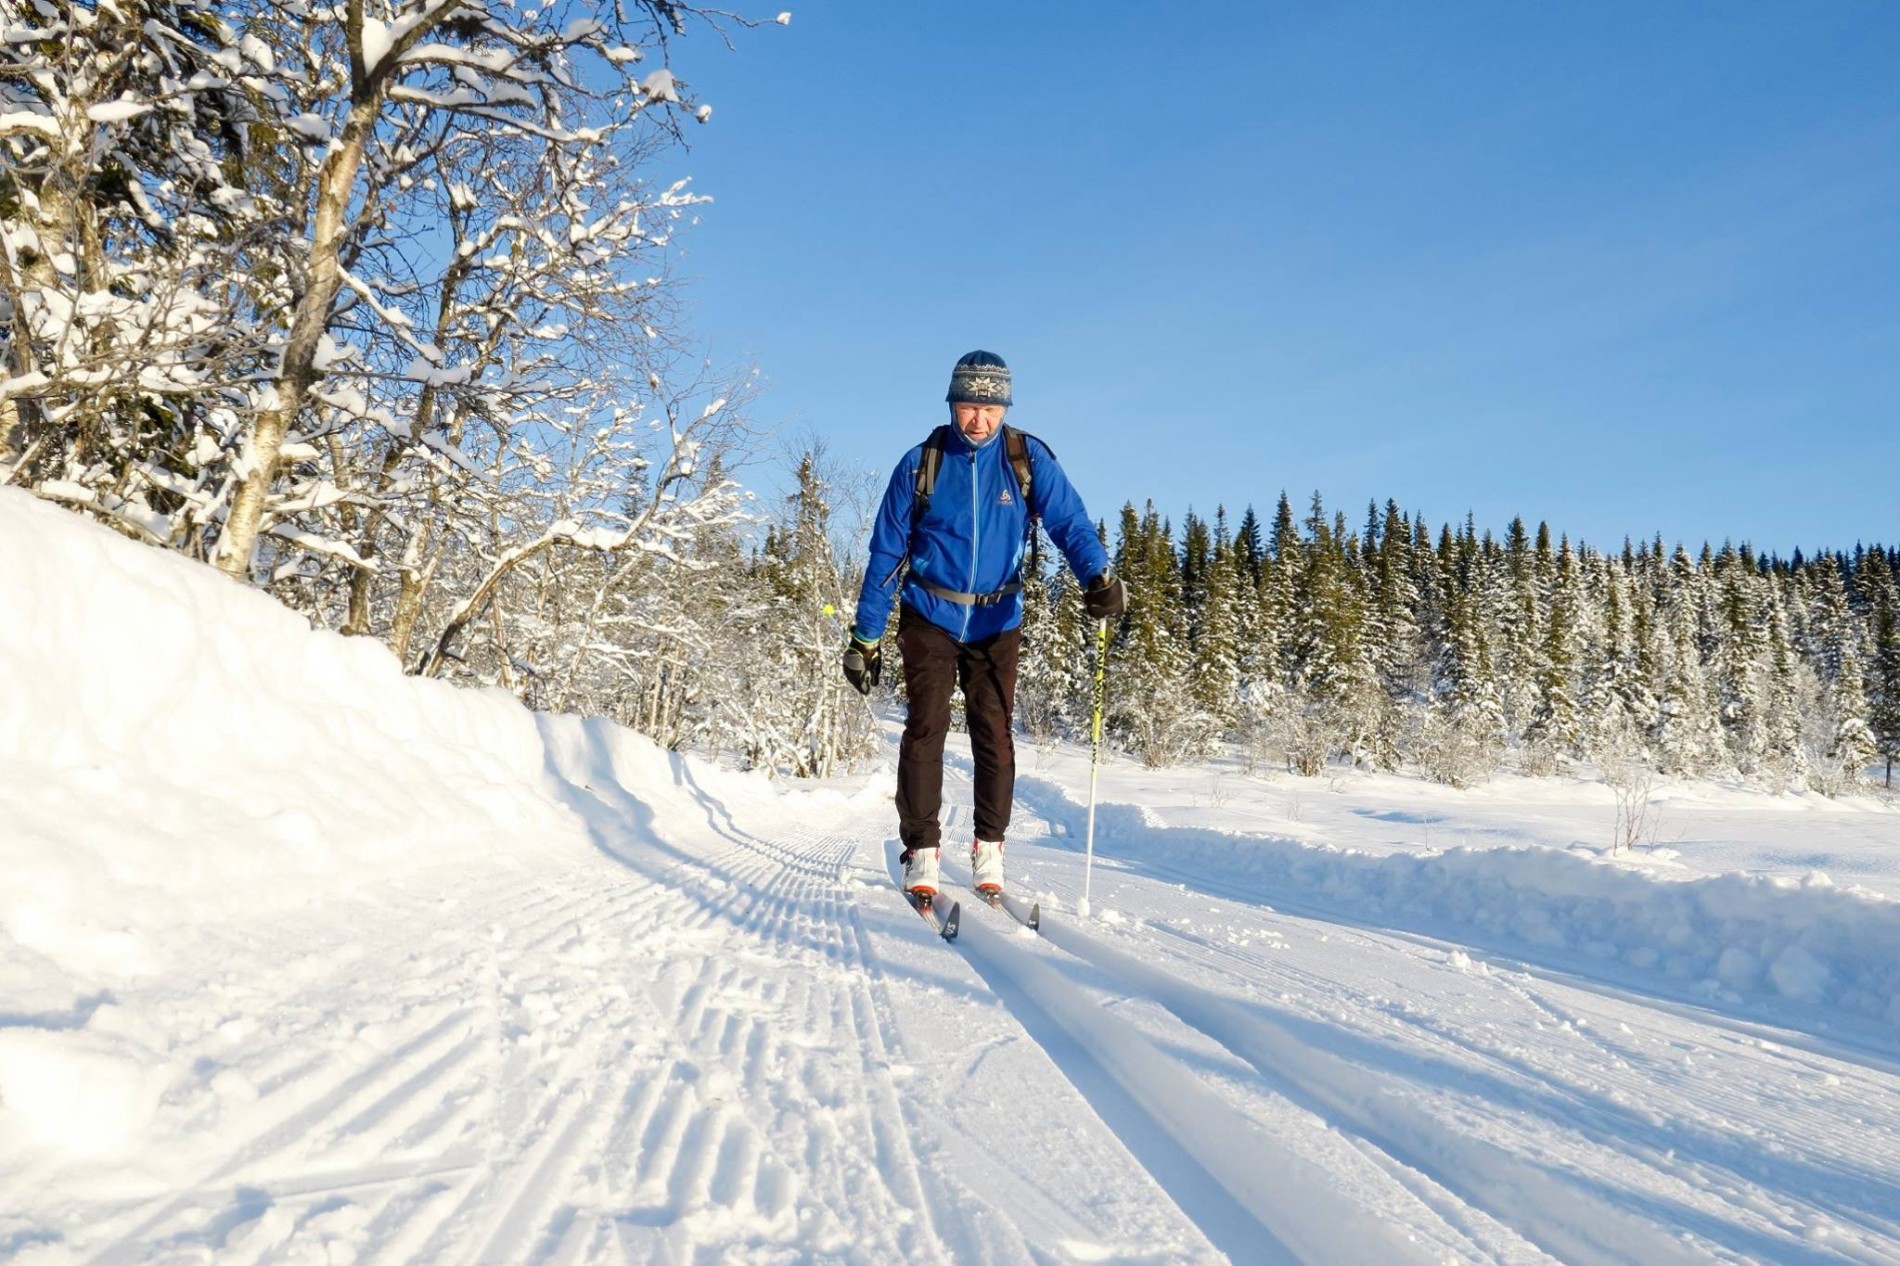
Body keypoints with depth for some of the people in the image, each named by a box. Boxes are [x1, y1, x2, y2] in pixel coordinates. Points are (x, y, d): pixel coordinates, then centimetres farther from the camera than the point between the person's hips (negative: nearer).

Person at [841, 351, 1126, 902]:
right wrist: (865, 638, -3)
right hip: (929, 616, -1)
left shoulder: (1029, 460, -5)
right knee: (925, 728, -7)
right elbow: (886, 553, -2)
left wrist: (1099, 576, -35)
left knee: (994, 733, 0)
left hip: (997, 621, 1)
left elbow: (1069, 521, -13)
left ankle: (989, 849, 14)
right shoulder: (921, 464, -6)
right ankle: (921, 852, 1)